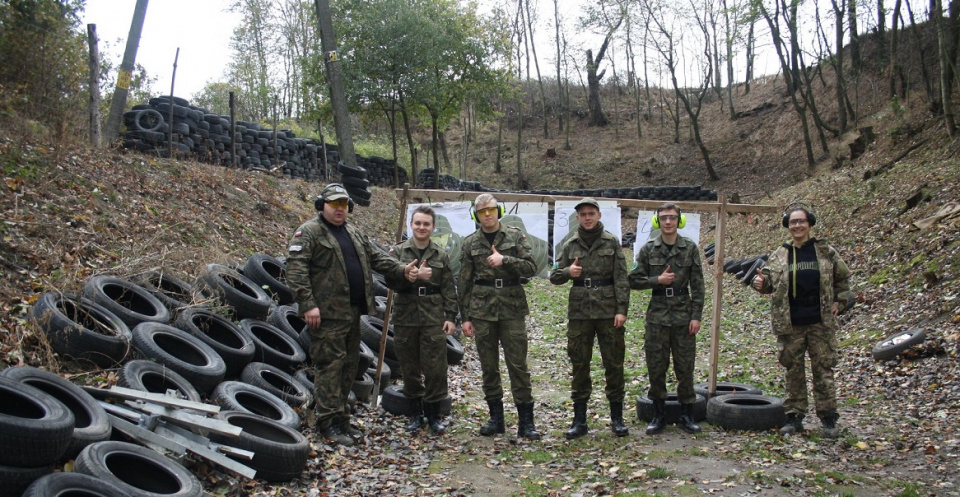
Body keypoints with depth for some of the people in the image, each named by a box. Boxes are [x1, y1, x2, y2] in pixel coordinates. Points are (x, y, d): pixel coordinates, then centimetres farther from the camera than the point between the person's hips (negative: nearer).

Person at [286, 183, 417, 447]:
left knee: (349, 366, 13)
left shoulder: (354, 233, 18)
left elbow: (377, 257, 19)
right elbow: (296, 270, -15)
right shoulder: (308, 232, -7)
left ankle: (342, 420, 23)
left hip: (352, 313, 8)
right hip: (327, 314, -8)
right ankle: (329, 423, 1)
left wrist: (401, 270, 3)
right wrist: (307, 304, -23)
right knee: (330, 366, -6)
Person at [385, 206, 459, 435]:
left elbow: (449, 289, 5)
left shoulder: (441, 255, 6)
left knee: (436, 368, 0)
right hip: (405, 316, 0)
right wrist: (415, 276, -19)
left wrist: (451, 316, -1)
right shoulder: (398, 251, 4)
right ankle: (416, 412, 22)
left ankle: (433, 413, 15)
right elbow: (391, 281, -6)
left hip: (434, 317, 0)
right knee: (410, 367, 8)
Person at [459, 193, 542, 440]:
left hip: (512, 307, -1)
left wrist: (504, 260, -16)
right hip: (481, 309, 2)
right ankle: (495, 417, 18)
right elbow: (464, 282, 7)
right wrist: (465, 317, 4)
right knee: (488, 366, 6)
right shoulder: (470, 243, 6)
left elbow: (531, 267, -3)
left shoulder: (515, 236, 4)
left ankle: (526, 421, 5)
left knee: (518, 364, -2)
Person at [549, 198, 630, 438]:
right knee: (579, 364, 5)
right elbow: (554, 276, 10)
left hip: (608, 310, -2)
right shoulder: (570, 245, 8)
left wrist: (622, 309, -9)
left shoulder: (611, 242, 2)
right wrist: (567, 271, -12)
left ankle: (617, 418, 15)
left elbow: (621, 279, -1)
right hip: (579, 311, 2)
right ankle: (579, 420, 13)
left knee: (613, 363, 3)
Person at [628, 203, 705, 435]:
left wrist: (696, 316, -5)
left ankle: (686, 415, 17)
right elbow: (634, 280, 3)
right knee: (656, 367, 4)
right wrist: (657, 280, -12)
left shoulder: (690, 248, 1)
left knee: (685, 367, 5)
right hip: (657, 315, 1)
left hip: (683, 315, 0)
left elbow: (697, 285, 1)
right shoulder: (648, 249, 2)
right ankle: (659, 414, 17)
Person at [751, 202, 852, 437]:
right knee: (794, 371, 8)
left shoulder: (826, 251, 4)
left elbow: (842, 279, 15)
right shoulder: (780, 255, 4)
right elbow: (770, 280, 1)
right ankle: (794, 417, 16)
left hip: (821, 323, -1)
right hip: (790, 325, 1)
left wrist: (839, 302, 7)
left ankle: (828, 418, 12)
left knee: (823, 369, 3)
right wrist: (760, 283, -21)